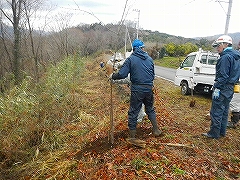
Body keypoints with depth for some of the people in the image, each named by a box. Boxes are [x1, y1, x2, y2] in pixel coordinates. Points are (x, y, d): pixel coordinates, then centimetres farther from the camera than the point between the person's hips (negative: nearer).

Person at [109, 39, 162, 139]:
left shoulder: (131, 59, -6)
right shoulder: (149, 59, 8)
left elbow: (122, 74, -13)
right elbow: (153, 75, 15)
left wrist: (113, 77, 4)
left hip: (137, 89, -4)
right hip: (149, 88, 5)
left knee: (133, 112, 6)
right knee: (150, 109, 23)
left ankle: (132, 136, 14)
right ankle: (156, 130, 30)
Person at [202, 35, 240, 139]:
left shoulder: (226, 57, -16)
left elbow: (223, 75, -22)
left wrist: (217, 88, -20)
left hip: (223, 89, -10)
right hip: (230, 89, 10)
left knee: (216, 112, -3)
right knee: (224, 112, 17)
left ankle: (214, 133, 4)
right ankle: (222, 132, 27)